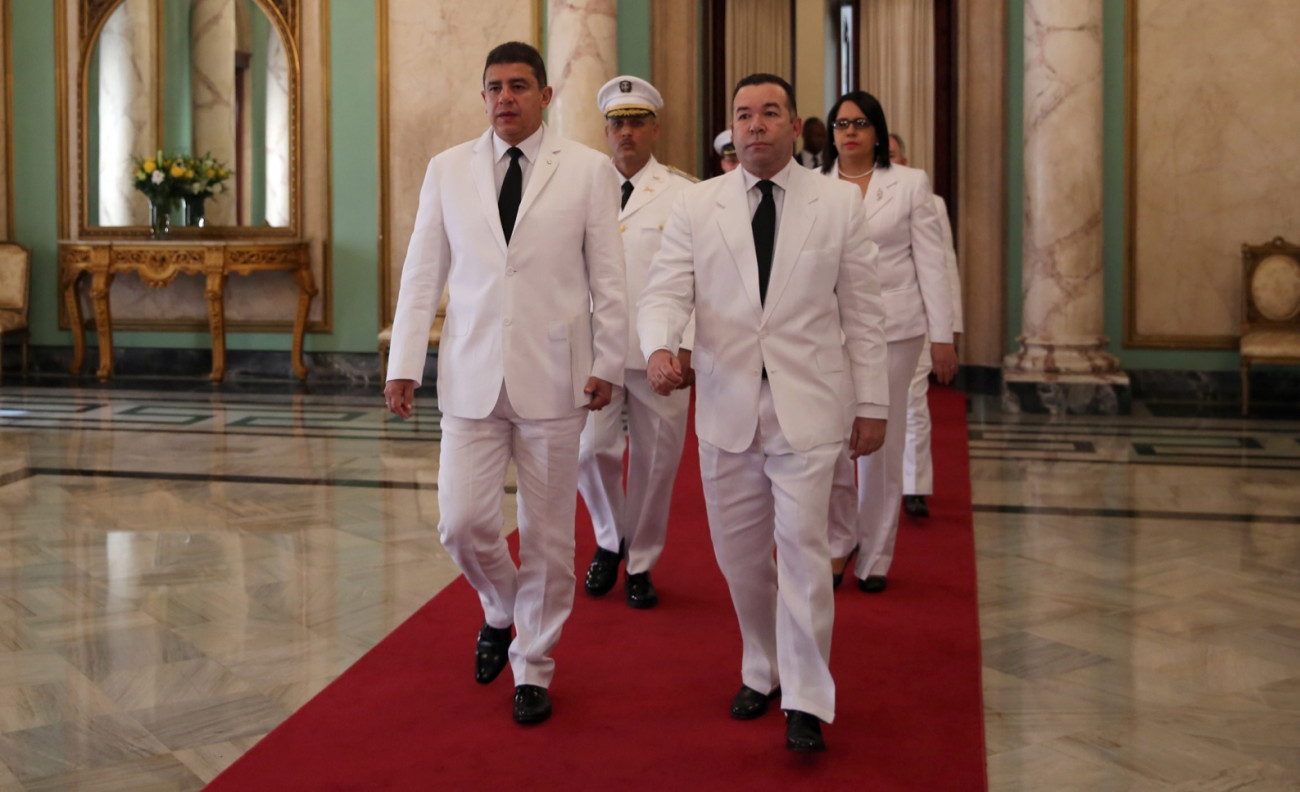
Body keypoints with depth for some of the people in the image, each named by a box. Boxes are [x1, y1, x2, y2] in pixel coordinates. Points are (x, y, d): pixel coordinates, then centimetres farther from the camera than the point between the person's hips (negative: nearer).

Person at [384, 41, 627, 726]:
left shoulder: (589, 171, 1)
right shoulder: (448, 170, 8)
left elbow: (607, 278, 3)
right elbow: (422, 273, 8)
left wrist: (607, 363, 0)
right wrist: (404, 363, 3)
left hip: (552, 379, -1)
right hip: (471, 379, 2)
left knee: (547, 534, 6)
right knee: (462, 524, -3)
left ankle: (532, 668, 23)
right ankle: (499, 611, 30)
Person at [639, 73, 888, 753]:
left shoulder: (838, 203, 3)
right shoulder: (696, 205, 5)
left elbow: (862, 311, 4)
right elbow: (666, 290, -1)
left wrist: (871, 403, 3)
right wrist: (659, 345, -24)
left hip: (807, 407, -2)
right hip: (726, 406, 2)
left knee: (802, 545, -7)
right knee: (738, 551, 11)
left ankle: (806, 700, 6)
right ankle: (761, 672, 32)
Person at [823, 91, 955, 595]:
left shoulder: (910, 183, 5)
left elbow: (931, 262, 2)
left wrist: (942, 336, -3)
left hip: (893, 326, -1)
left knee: (882, 444, 6)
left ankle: (875, 557, 19)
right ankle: (839, 540, 20)